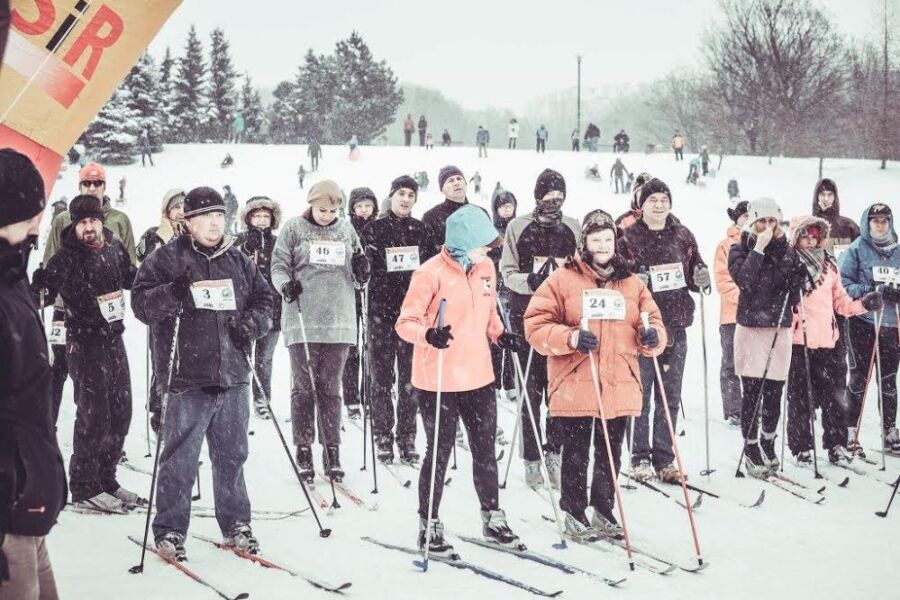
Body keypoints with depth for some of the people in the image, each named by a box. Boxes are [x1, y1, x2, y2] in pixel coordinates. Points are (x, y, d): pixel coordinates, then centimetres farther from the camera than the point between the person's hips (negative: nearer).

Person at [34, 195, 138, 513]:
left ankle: (106, 479, 25)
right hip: (85, 341, -7)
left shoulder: (115, 248, 5)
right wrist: (40, 283, -38)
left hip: (114, 336, 7)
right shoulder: (65, 259, -13)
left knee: (120, 410, 12)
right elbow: (41, 292, -19)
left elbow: (131, 278, 21)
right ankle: (84, 489, 3)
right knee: (93, 413, -8)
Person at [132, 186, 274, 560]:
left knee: (232, 455, 13)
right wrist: (175, 294, -23)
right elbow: (142, 303, -6)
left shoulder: (239, 261, 13)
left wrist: (252, 322, 1)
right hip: (188, 377, -4)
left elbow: (264, 298, 21)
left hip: (233, 375, 5)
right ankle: (170, 530, 11)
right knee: (180, 458, 0)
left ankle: (235, 525, 25)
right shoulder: (167, 259, -1)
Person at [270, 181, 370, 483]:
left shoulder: (346, 229, 11)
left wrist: (362, 271, -5)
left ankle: (332, 451, 12)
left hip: (338, 321, 3)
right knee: (304, 388, 2)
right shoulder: (293, 228, 1)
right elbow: (279, 265, 2)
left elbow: (358, 278, 17)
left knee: (331, 389, 7)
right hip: (302, 321, -2)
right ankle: (303, 451, 10)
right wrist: (286, 285, -18)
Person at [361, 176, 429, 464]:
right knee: (381, 376, 1)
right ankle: (383, 437, 8)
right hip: (382, 310, -1)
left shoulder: (421, 230, 11)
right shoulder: (373, 229, 5)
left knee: (410, 376, 2)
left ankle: (407, 438, 10)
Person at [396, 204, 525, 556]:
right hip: (438, 382, -6)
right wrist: (428, 335, -33)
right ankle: (429, 527, 18)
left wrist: (501, 335, 3)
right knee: (439, 454, 4)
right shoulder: (431, 273, -16)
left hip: (479, 377, 7)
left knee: (485, 451, 15)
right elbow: (406, 322, -14)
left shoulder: (485, 268, 6)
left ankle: (492, 519, 29)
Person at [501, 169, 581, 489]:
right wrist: (531, 281, -16)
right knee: (532, 388, -1)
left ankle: (555, 451, 10)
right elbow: (507, 272, 2)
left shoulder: (572, 228, 11)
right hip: (527, 315, -2)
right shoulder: (518, 227, 4)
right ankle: (532, 458, 6)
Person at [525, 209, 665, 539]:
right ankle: (575, 513, 20)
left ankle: (603, 512, 26)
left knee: (610, 456, 13)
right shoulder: (563, 279, -1)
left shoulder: (632, 283, 12)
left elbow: (652, 321, 13)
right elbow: (536, 324, -6)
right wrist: (570, 338, -22)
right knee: (576, 455, 5)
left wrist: (652, 336, -11)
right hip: (575, 386, -4)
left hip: (619, 387, 4)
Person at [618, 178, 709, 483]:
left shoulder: (683, 236, 11)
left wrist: (700, 279, -3)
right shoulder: (628, 237, -1)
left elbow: (695, 277, 19)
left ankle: (664, 460, 14)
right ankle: (640, 457, 8)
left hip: (675, 325, 4)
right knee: (640, 394, -2)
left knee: (670, 396, 7)